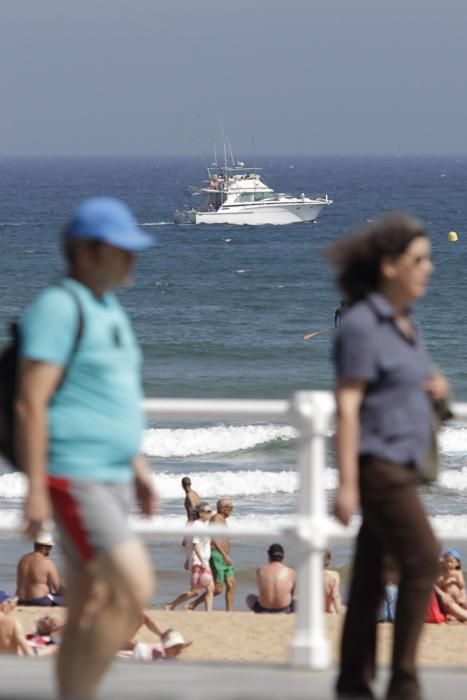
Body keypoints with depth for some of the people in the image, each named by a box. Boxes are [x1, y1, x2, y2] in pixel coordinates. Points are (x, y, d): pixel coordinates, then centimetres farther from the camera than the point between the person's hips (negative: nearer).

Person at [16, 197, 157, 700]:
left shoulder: (108, 310, 16)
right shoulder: (59, 308, -13)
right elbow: (30, 402, -17)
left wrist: (138, 468, 20)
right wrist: (35, 489, -21)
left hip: (111, 479, 9)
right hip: (72, 479, -9)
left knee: (88, 610, 9)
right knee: (135, 587, -17)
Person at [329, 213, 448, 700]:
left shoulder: (402, 323, 14)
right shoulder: (362, 326, -13)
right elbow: (347, 407, -17)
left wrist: (434, 389, 5)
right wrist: (347, 483, -22)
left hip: (401, 464, 9)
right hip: (377, 462, -9)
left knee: (371, 575, 8)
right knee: (422, 560, -13)